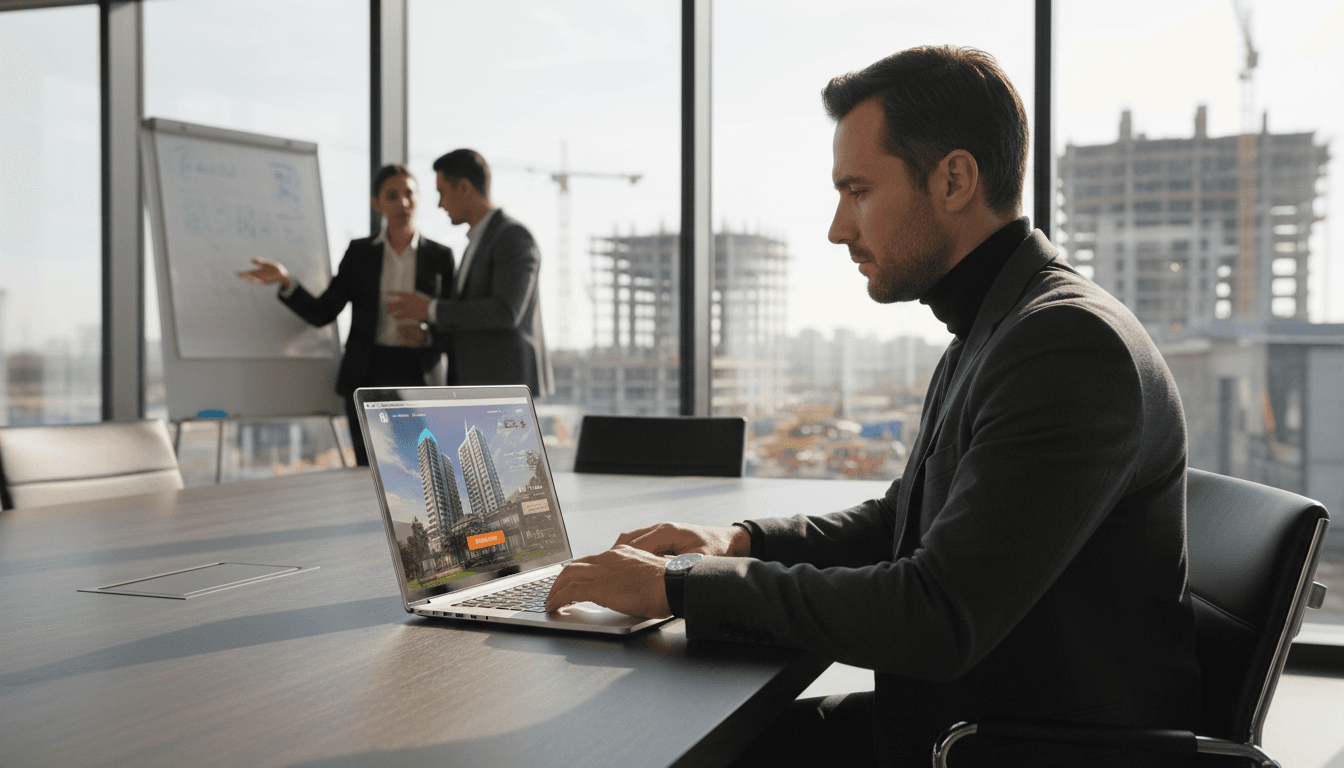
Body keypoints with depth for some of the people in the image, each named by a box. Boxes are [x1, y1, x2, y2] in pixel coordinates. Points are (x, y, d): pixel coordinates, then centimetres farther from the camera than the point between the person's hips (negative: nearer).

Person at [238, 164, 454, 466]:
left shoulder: (440, 257, 5)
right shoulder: (359, 252, 8)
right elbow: (322, 313, 3)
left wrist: (426, 336, -15)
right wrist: (285, 281, -13)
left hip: (418, 376, -1)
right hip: (367, 377, 1)